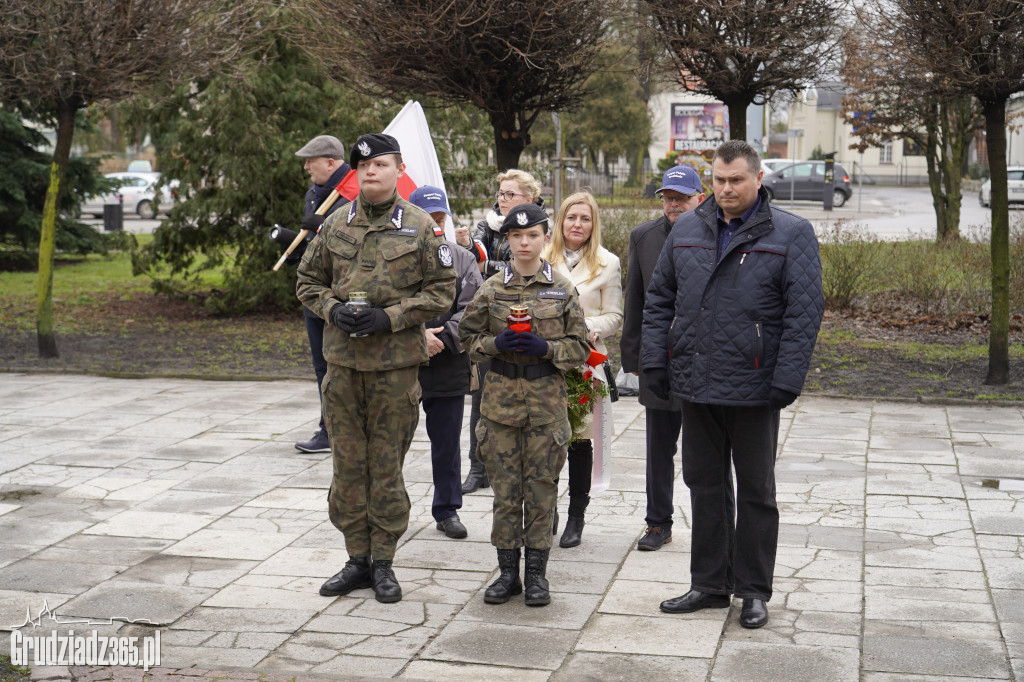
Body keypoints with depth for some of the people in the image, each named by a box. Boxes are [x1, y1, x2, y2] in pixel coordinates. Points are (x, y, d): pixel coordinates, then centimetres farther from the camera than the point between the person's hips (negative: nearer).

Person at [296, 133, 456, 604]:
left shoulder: (421, 227, 0)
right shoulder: (335, 225, 8)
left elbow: (442, 290, -1)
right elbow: (308, 280, 15)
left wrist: (390, 317, -13)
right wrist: (333, 310, -5)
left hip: (396, 364, -3)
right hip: (343, 361, 3)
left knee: (387, 465, 3)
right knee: (348, 464, 7)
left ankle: (383, 561, 15)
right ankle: (357, 559, 19)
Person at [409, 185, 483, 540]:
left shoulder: (463, 260, 5)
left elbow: (471, 311, -3)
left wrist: (442, 339, -16)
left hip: (448, 369, 2)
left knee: (447, 444, 12)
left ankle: (447, 509, 26)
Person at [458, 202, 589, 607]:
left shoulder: (563, 289, 2)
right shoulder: (492, 289, 3)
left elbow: (580, 347, 3)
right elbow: (468, 337, 9)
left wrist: (545, 348, -14)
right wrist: (496, 343, -10)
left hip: (547, 401, -1)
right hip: (501, 399, 1)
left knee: (541, 489, 3)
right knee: (505, 489, 4)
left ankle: (536, 573, 14)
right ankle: (507, 571, 15)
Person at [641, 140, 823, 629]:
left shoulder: (791, 235, -4)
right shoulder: (686, 231, 9)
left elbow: (805, 312, -9)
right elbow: (659, 299, 13)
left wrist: (787, 381, -15)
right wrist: (654, 361, 4)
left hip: (753, 388, -4)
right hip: (695, 386, 4)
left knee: (756, 491, 8)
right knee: (704, 486, 12)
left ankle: (754, 591, 19)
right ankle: (709, 584, 24)